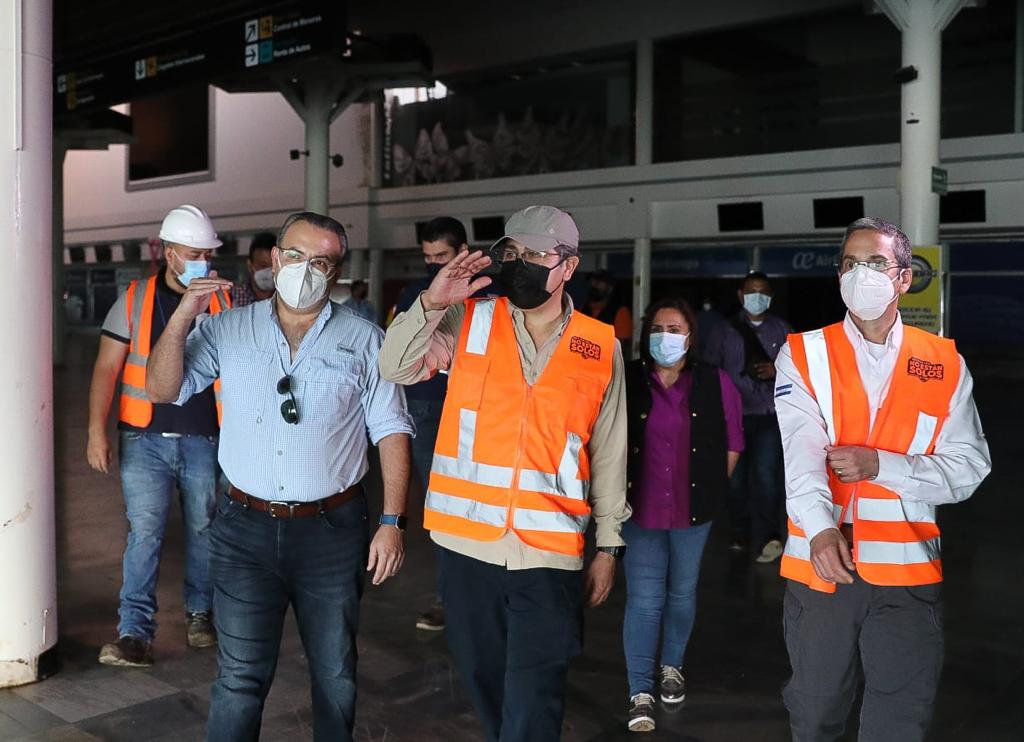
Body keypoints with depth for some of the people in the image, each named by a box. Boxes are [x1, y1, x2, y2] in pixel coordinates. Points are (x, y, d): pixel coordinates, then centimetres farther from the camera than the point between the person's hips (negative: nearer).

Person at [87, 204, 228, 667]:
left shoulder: (224, 302, 4)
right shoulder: (135, 300, 2)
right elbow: (106, 369, 2)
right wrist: (96, 430, -7)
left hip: (205, 439, 1)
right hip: (147, 438, -1)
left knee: (204, 530, 9)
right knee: (144, 530, -5)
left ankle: (199, 612, 28)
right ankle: (135, 633, 0)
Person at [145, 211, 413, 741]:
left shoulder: (363, 340, 1)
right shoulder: (227, 330, 4)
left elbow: (391, 431, 0)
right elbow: (161, 390, 1)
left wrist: (393, 521, -6)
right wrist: (183, 316, -11)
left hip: (333, 530, 0)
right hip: (245, 527, 0)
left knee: (336, 676, 13)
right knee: (240, 677, 5)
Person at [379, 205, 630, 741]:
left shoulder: (601, 348, 2)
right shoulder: (469, 320, 3)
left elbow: (609, 454, 7)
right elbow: (395, 368, 0)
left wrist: (608, 546, 9)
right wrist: (431, 304, -14)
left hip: (549, 553, -1)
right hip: (467, 542, 2)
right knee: (484, 678, 18)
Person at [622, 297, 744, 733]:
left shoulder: (714, 383, -3)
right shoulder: (627, 380, -9)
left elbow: (732, 442, 8)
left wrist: (713, 486, 7)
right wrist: (620, 491, 0)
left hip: (693, 509, 2)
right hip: (641, 508, -2)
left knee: (682, 594, 16)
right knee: (643, 599, -1)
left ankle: (672, 666, 39)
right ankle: (640, 692, 7)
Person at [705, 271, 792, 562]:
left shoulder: (782, 329, 10)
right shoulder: (726, 331, 11)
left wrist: (777, 371, -9)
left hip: (770, 415, -2)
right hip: (734, 415, 2)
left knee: (765, 473, -17)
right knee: (735, 478, 6)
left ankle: (766, 538, -16)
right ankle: (740, 535, 20)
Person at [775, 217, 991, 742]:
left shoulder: (945, 364, 4)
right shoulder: (802, 355, 0)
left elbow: (969, 467, -2)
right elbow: (802, 457, -14)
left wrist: (880, 465, -17)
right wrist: (820, 531, -31)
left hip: (907, 571, 0)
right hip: (820, 566, 0)